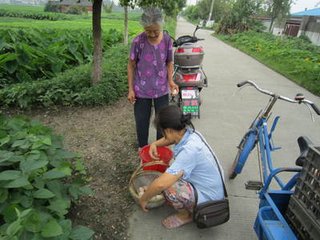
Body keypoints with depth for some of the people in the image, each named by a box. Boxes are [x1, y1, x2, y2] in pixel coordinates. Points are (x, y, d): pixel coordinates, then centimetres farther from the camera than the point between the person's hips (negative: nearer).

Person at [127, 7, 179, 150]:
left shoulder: (167, 40, -7)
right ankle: (142, 147, 36)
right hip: (142, 90, -2)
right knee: (141, 120, 12)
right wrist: (130, 89, -6)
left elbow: (169, 62, 5)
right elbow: (131, 65, -5)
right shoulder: (138, 41, -13)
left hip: (162, 89, 2)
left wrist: (170, 81, -9)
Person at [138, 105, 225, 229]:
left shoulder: (190, 150, -33)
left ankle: (184, 215, 3)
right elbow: (172, 137, 17)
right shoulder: (188, 132, -10)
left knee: (168, 186, -25)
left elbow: (161, 184, -36)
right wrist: (155, 144, 0)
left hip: (209, 199, -8)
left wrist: (143, 199, -17)